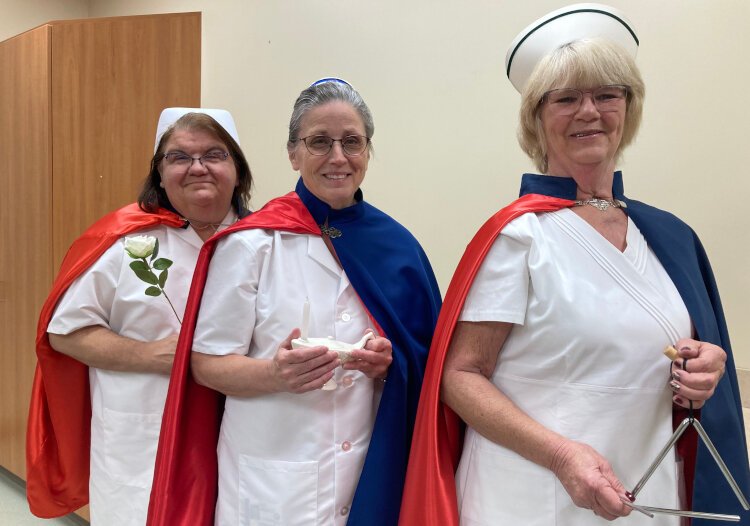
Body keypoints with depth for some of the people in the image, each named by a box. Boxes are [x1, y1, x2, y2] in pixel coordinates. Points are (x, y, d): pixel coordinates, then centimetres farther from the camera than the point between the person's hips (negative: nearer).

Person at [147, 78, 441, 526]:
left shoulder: (396, 245, 0)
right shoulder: (251, 242, -9)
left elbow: (421, 362, 7)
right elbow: (207, 363, -7)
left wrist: (390, 364, -14)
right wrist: (276, 373, -25)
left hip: (371, 473, 4)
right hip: (271, 481, -3)